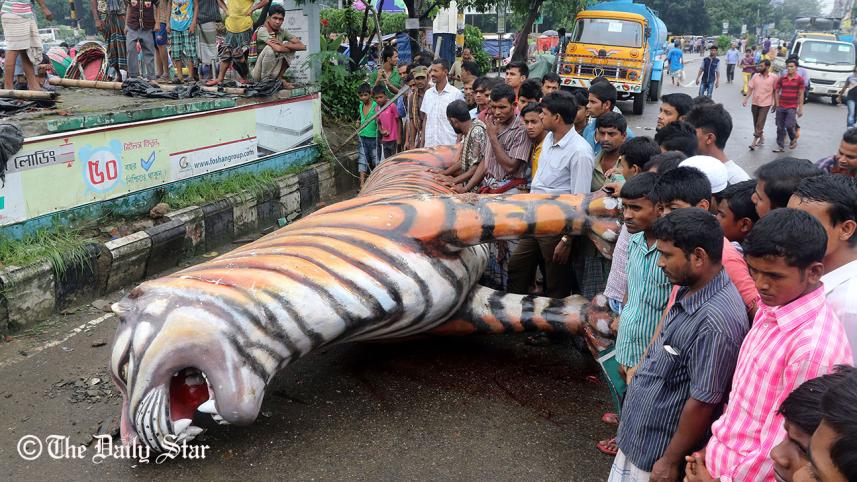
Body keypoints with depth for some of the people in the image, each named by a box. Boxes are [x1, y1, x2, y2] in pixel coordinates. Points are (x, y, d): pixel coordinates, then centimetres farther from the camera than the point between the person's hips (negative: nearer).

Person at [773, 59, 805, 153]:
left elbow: (801, 95, -2)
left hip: (792, 107, -3)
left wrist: (800, 109, -4)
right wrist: (777, 104, 2)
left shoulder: (800, 79, -2)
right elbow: (776, 91, 11)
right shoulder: (781, 79, 5)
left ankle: (793, 139, 17)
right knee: (780, 127, 4)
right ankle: (780, 146, 14)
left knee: (789, 125, -12)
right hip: (781, 107, 3)